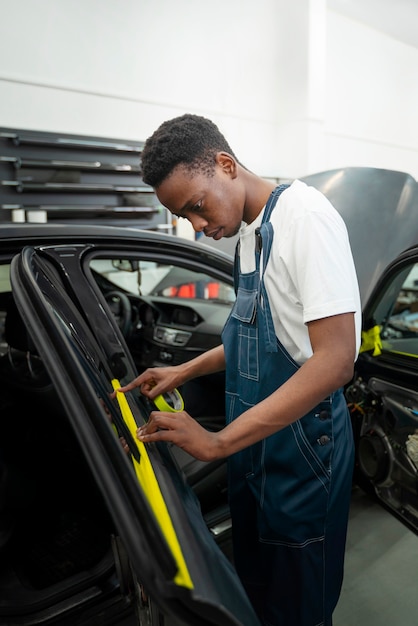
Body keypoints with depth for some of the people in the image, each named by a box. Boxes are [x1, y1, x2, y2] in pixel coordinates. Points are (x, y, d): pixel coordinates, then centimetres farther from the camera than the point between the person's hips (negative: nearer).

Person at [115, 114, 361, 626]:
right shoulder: (249, 232, 7)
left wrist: (218, 442, -27)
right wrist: (184, 372, 9)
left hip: (301, 447, -8)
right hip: (254, 448, 8)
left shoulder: (305, 215, -19)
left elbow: (336, 359, -26)